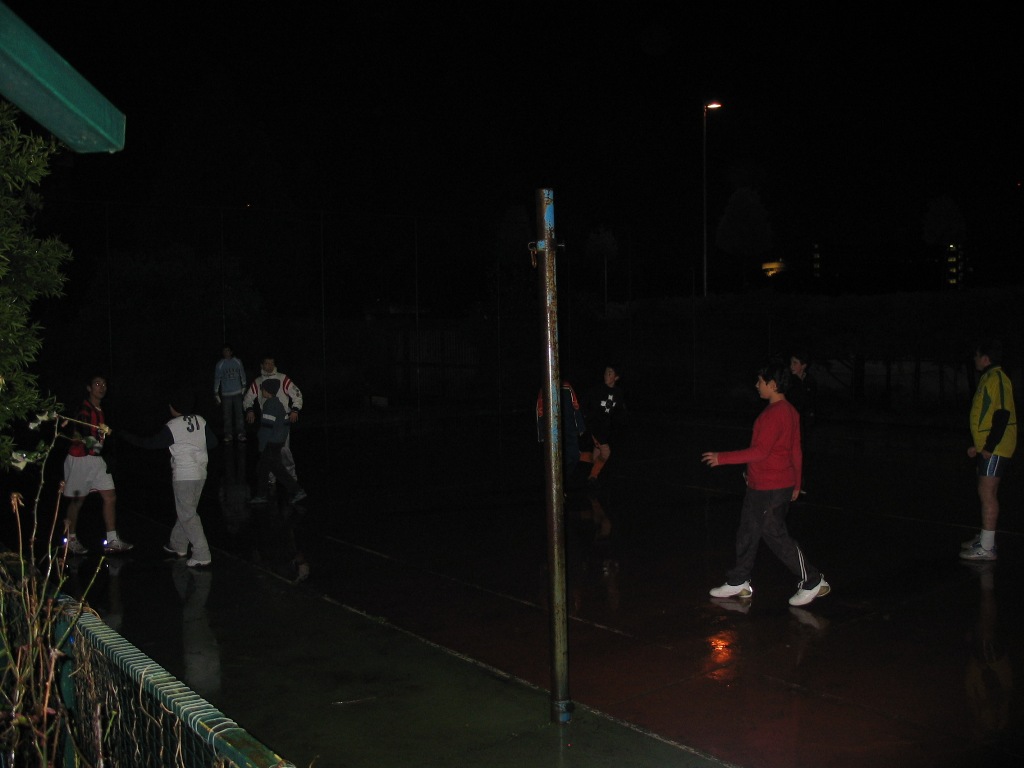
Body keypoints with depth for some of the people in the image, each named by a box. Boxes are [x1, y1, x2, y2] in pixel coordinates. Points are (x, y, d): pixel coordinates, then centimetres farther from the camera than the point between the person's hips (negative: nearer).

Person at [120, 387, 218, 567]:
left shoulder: (172, 426, -11)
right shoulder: (200, 421, 4)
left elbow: (151, 443, -4)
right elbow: (213, 442, 6)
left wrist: (128, 437, 7)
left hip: (183, 475, -7)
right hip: (200, 473, 7)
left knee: (188, 514, -4)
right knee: (187, 510, 20)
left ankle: (202, 555, -8)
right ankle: (178, 545, 34)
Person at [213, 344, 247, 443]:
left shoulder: (237, 362, 2)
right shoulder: (220, 364, -1)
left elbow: (242, 375, 11)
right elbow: (217, 379, 3)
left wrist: (243, 387, 13)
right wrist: (216, 393, 3)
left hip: (238, 393, 0)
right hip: (225, 394, 0)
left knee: (239, 414, -3)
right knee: (227, 415, 1)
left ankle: (240, 434, 3)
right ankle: (228, 434, 9)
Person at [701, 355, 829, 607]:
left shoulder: (774, 414, -23)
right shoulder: (789, 411, 9)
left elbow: (759, 452, -25)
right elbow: (795, 451, 15)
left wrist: (722, 458, -20)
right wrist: (796, 484, 22)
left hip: (770, 489, -10)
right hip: (759, 486, 10)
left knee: (776, 536, 0)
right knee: (747, 532, 16)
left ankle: (813, 582, 11)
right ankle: (738, 582, 26)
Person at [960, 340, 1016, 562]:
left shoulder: (997, 378, -15)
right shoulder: (988, 378, 16)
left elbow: (1002, 415, -22)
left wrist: (989, 447, -22)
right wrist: (978, 445, 22)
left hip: (995, 449, -10)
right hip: (987, 448, 10)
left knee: (987, 493, -9)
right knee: (987, 493, 16)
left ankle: (986, 548, -7)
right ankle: (985, 538, 26)